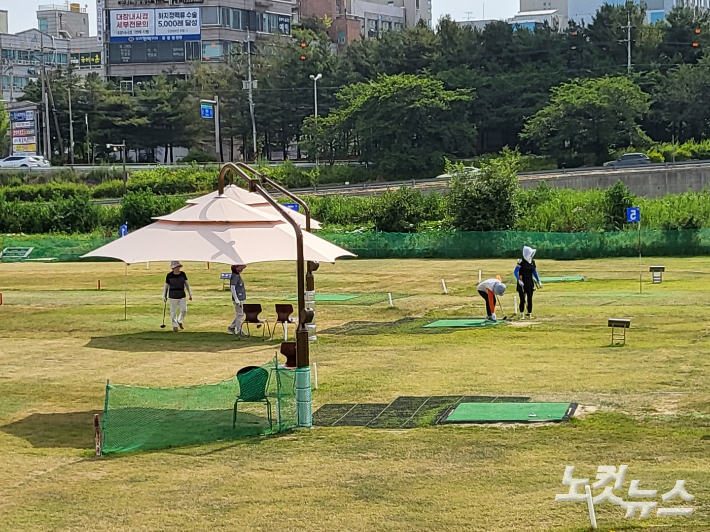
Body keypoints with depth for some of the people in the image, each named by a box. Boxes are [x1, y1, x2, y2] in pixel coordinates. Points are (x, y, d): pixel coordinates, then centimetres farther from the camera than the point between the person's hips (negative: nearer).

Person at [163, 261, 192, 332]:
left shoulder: (183, 274, 1)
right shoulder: (169, 276, -6)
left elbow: (187, 284, 8)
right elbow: (166, 286, 3)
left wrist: (190, 294, 7)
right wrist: (164, 296, 5)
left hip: (182, 296, 2)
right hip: (173, 296, -2)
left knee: (184, 310, -1)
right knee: (173, 312, 2)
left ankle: (180, 321, 26)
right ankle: (175, 326, 15)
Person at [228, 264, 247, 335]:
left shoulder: (238, 276, 15)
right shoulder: (235, 277, -15)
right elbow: (232, 288, -22)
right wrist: (236, 300, -24)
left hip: (241, 299, 10)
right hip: (238, 299, -10)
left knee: (241, 314, 15)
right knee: (239, 315, -4)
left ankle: (231, 327, 21)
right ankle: (239, 331, 1)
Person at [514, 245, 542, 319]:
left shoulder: (532, 261, 6)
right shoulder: (521, 262, -12)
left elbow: (535, 272, 17)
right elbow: (515, 272, -13)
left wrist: (538, 281, 12)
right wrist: (519, 280, -25)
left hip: (530, 283, 5)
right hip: (522, 283, -5)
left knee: (529, 299, 6)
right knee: (522, 299, -4)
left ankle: (529, 313, 15)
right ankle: (521, 314, 7)